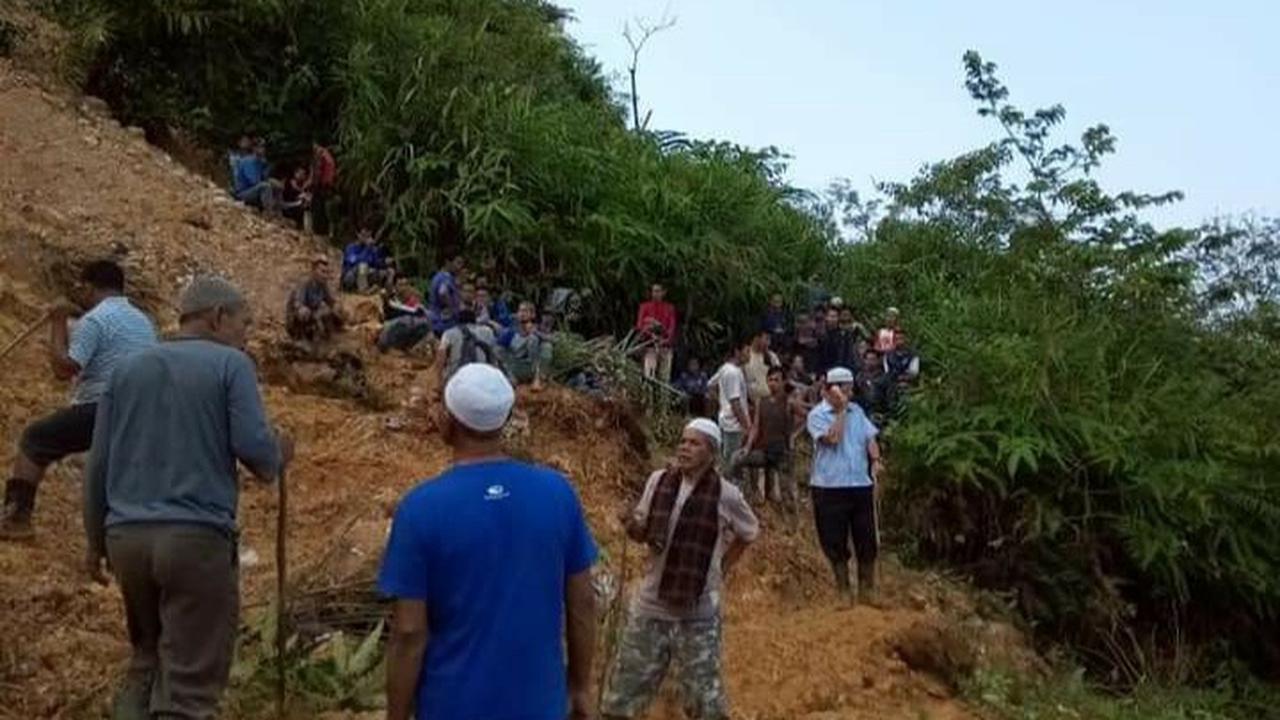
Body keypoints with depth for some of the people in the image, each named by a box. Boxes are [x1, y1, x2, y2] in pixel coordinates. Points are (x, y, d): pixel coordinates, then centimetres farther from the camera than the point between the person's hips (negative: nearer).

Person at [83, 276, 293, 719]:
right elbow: (253, 445, -12)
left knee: (146, 661, 23)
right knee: (190, 684, 0)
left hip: (126, 536, 6)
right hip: (198, 536, -6)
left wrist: (95, 540, 21)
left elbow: (99, 463, 13)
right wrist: (276, 457, 11)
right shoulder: (230, 364, -1)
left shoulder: (127, 367, 14)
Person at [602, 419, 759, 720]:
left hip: (698, 613, -3)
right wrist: (631, 524, -15)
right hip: (650, 605, 3)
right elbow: (643, 534, 7)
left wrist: (722, 568, 4)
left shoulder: (726, 495, -11)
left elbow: (749, 533, 8)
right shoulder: (658, 481, -3)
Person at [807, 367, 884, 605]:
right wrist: (841, 409, -13)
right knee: (836, 542, 5)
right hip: (829, 487, -4)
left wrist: (876, 460, -10)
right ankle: (844, 590, 21)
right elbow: (832, 438, -19)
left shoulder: (856, 411, 10)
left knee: (868, 540, 8)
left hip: (861, 485, 4)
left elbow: (870, 437, 7)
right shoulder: (817, 415, -6)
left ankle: (867, 591, 21)